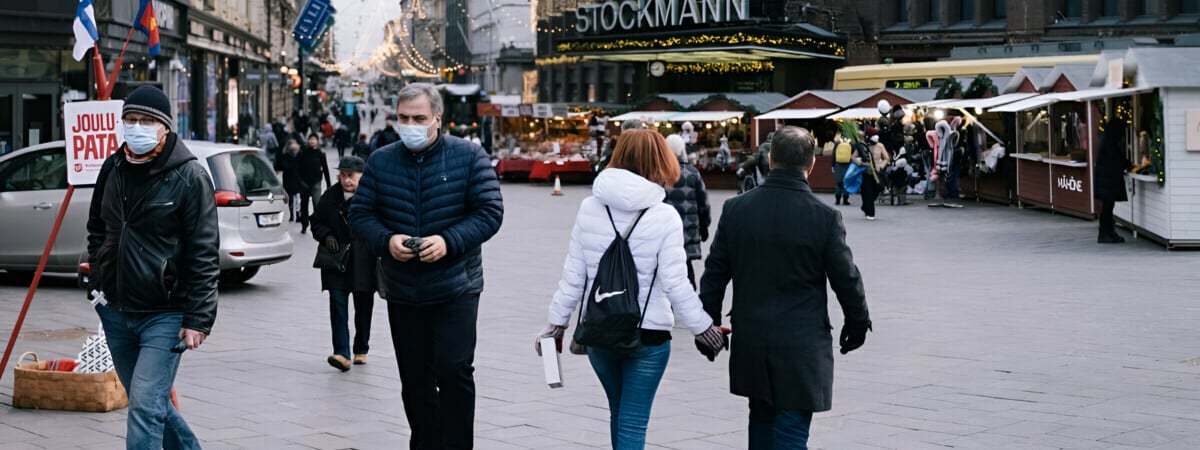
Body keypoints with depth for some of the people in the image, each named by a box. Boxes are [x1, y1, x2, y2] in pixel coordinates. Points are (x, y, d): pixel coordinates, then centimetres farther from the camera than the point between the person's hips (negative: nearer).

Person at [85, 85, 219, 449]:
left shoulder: (190, 176, -12)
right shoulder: (113, 168, 6)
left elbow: (204, 254, -13)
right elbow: (97, 228, 21)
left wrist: (198, 319, -16)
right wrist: (97, 279, 9)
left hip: (164, 315, -7)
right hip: (115, 310, 7)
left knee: (145, 408, -15)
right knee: (153, 403, 18)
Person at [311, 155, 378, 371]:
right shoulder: (330, 197, 2)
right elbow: (316, 222, 12)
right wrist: (326, 236, -8)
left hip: (364, 264, -1)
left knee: (363, 307, 11)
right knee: (337, 304, -10)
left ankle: (361, 350, 28)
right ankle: (342, 353, -15)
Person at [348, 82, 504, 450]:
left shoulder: (469, 156, -4)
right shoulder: (381, 161, 4)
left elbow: (490, 212, -7)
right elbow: (359, 214, 5)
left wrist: (449, 241, -21)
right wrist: (386, 240, -16)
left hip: (455, 289, -3)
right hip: (402, 292, 3)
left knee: (454, 371, -13)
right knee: (415, 382, 10)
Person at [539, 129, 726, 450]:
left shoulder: (590, 207, -2)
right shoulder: (664, 217, -12)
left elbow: (573, 275, 0)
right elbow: (675, 284, -12)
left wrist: (557, 322, 11)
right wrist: (703, 327, 1)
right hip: (648, 334, -4)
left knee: (620, 414, 21)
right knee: (633, 423, 2)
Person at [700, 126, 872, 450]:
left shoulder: (736, 209, -3)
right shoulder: (824, 217, -12)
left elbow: (714, 272, 4)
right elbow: (846, 278, -4)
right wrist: (857, 323, 14)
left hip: (750, 341, 4)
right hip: (802, 345, -4)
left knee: (762, 419, 22)